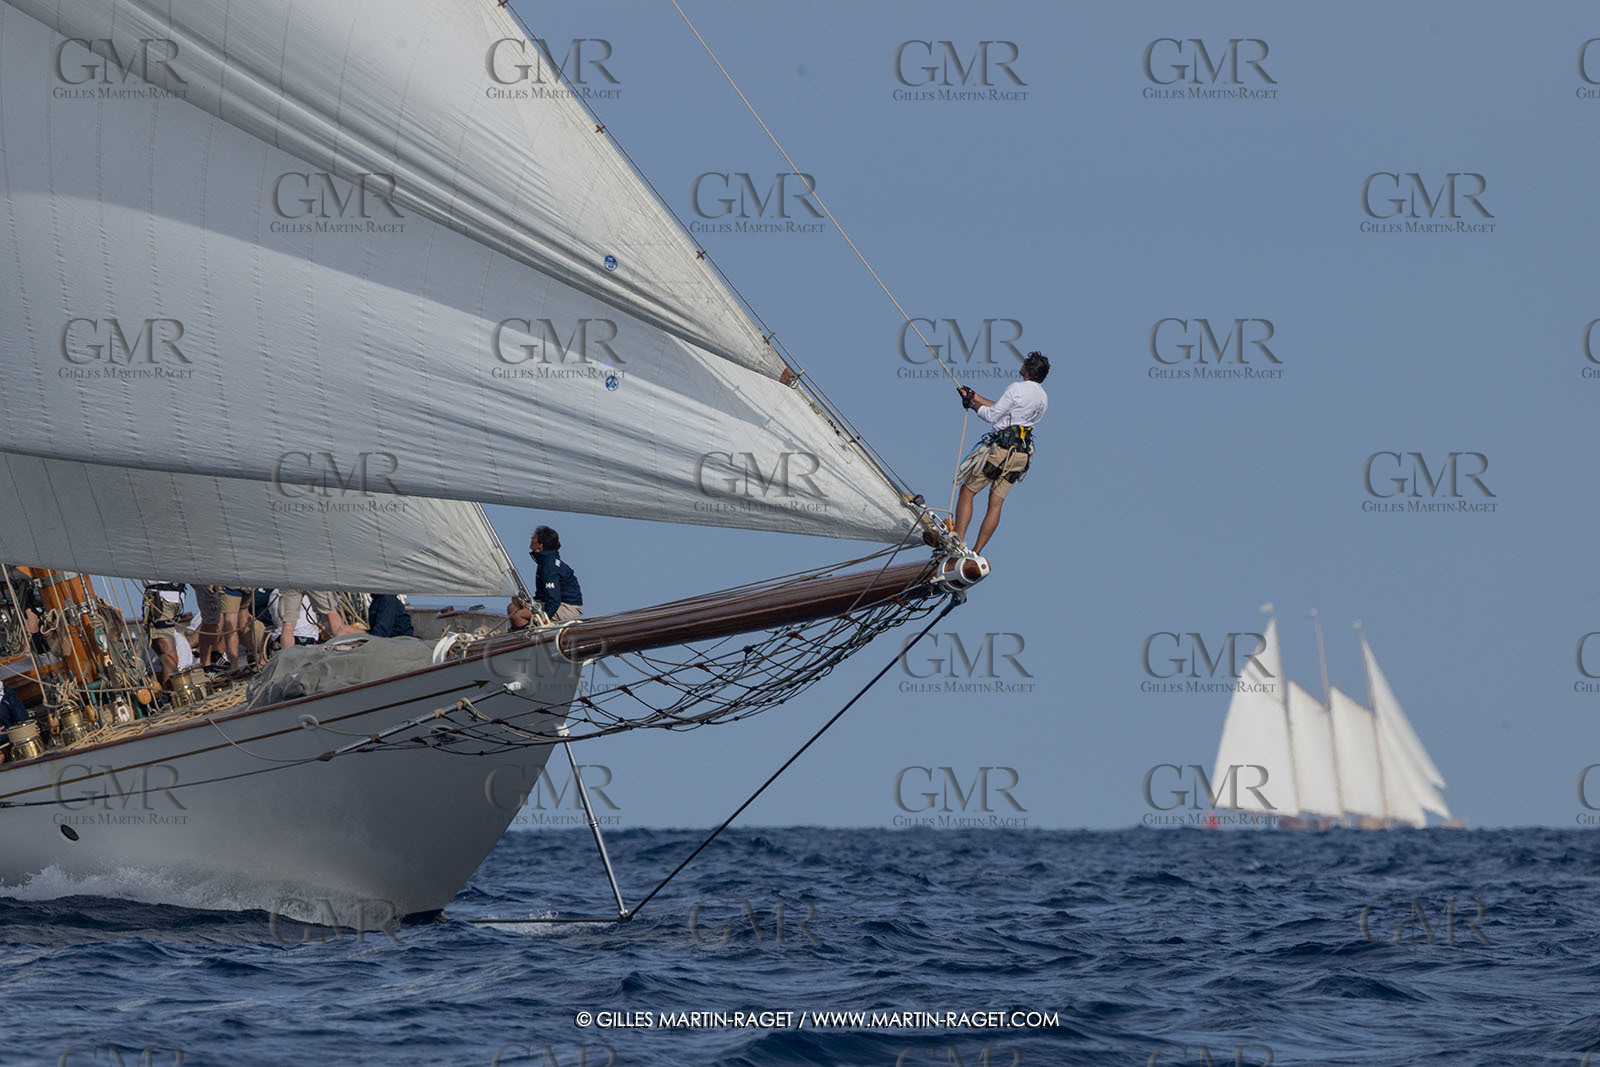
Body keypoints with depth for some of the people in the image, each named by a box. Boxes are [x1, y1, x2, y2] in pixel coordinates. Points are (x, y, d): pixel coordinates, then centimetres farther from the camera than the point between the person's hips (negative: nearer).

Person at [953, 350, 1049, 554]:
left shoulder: (1017, 389, -12)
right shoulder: (1043, 398, 13)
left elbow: (992, 416, -10)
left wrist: (973, 405, 8)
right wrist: (974, 397, 22)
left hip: (1002, 448, -7)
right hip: (1023, 452, 7)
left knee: (967, 491, 2)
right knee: (996, 502, 8)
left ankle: (957, 542, -8)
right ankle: (976, 552, 7)